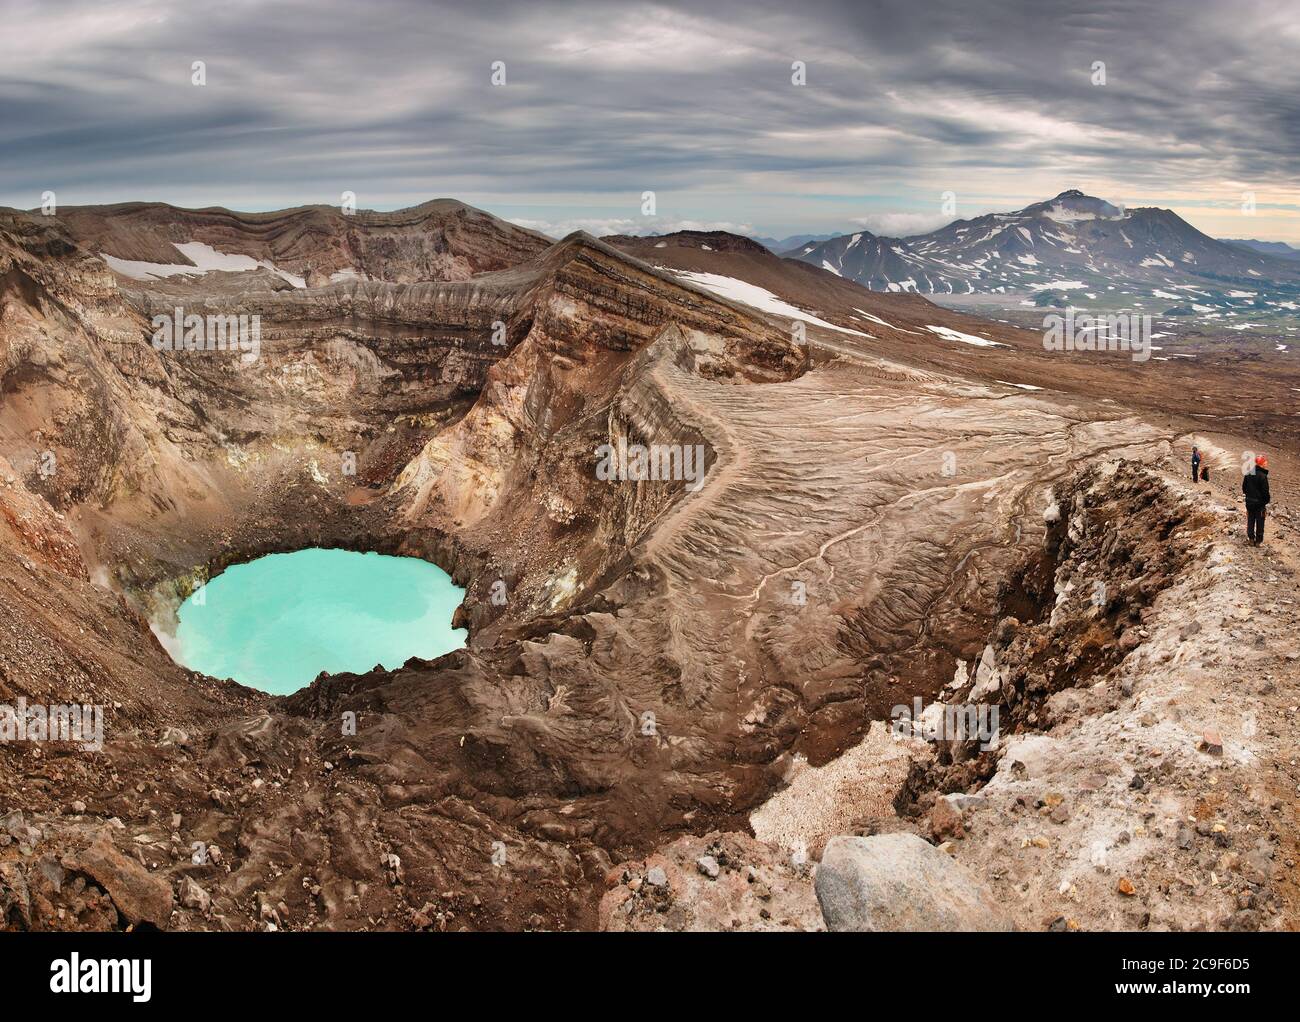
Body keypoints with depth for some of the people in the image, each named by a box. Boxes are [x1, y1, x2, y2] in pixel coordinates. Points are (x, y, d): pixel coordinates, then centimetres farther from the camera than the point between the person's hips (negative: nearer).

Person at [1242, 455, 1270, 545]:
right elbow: (1265, 491, -17)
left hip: (1249, 502, 6)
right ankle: (1258, 540, 12)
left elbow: (1244, 488, 9)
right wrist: (1266, 501, -4)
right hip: (1259, 503, -6)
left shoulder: (1247, 474, 0)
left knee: (1250, 521, 15)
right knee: (1260, 522, 7)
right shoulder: (1263, 476, -20)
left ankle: (1251, 538, 21)